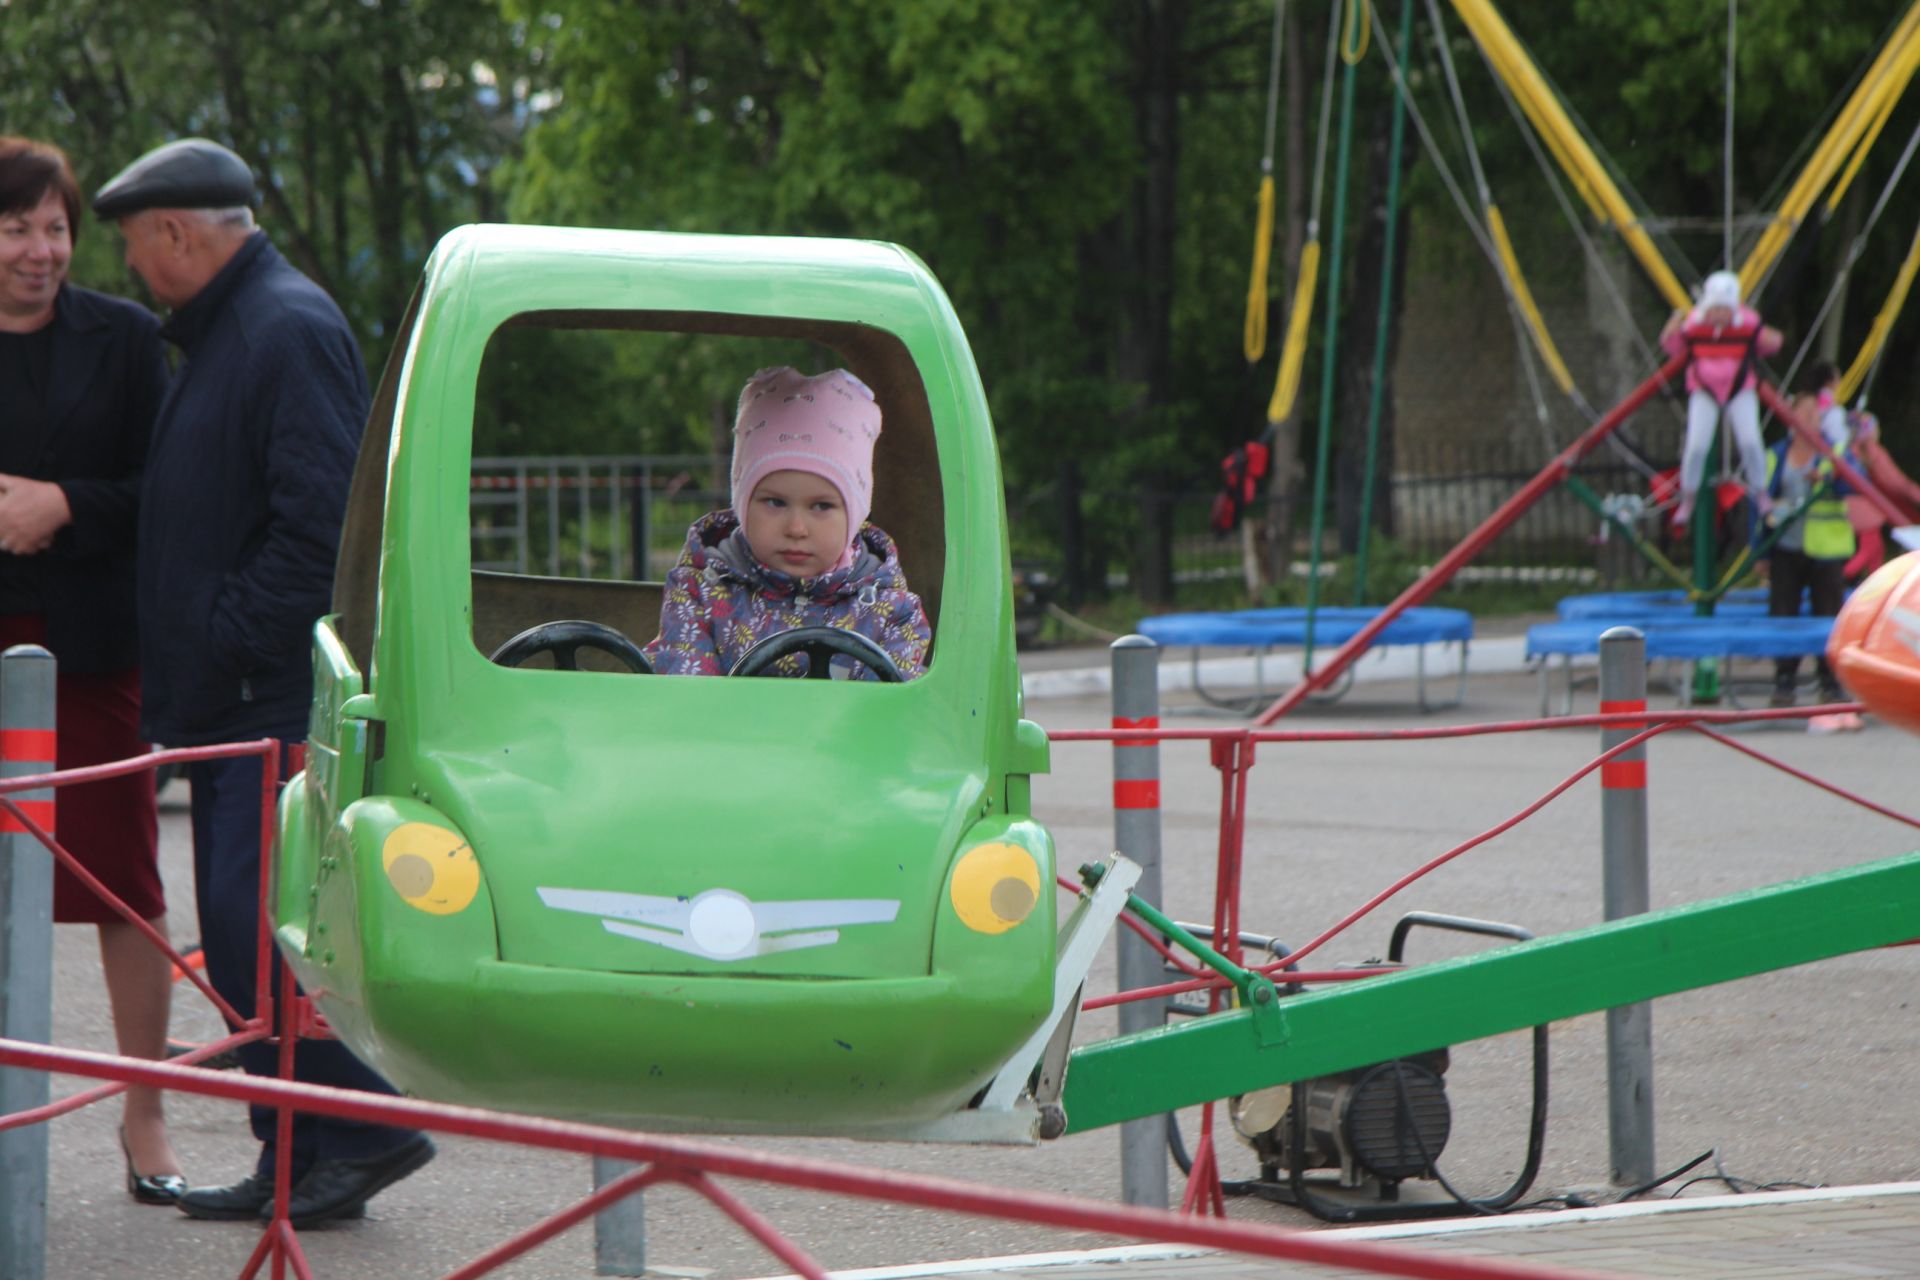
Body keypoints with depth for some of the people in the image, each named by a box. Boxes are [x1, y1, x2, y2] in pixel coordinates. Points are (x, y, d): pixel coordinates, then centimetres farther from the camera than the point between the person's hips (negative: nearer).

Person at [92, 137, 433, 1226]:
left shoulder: (291, 330, -12)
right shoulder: (225, 331, 20)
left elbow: (318, 521, -20)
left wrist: (227, 645, -17)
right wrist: (192, 666, 16)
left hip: (274, 699, -10)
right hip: (230, 701, 10)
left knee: (249, 922, -15)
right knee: (240, 934, 9)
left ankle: (367, 1128, -9)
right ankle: (294, 1161, 13)